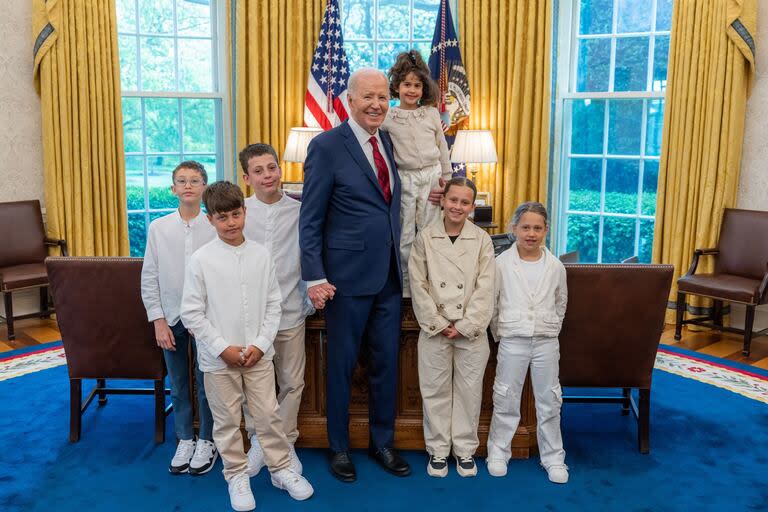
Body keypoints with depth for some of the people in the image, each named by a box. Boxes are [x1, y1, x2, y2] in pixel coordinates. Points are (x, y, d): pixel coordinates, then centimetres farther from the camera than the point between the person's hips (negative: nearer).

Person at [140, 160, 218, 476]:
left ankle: (207, 441, 28)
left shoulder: (216, 227, -8)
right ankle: (185, 440, 32)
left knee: (206, 384, 9)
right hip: (171, 318, 2)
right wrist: (158, 320, -2)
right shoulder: (159, 228, -2)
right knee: (178, 386, 14)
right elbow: (149, 278, 2)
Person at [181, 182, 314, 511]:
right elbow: (191, 313, -7)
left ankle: (281, 469, 28)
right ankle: (236, 476, 28)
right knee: (227, 421, 11)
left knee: (268, 414, 10)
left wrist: (260, 345, -6)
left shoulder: (261, 255, -2)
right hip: (218, 358, -2)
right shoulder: (201, 260, -9)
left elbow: (273, 305, 3)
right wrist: (222, 348, -11)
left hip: (258, 354, 2)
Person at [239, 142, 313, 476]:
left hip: (290, 313, 0)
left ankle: (286, 443, 29)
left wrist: (311, 299, -2)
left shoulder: (299, 212, -2)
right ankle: (258, 440, 32)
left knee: (292, 382, 10)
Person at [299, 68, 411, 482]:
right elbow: (310, 219, -10)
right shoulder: (326, 146, -9)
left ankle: (383, 443, 33)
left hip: (389, 276, 6)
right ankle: (339, 448, 28)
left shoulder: (388, 142, 10)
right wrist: (315, 277, -15)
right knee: (341, 366, 9)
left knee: (387, 363, 15)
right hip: (347, 276, -6)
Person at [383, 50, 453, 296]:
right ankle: (405, 284, 18)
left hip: (431, 177, 1)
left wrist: (446, 177, 12)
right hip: (403, 179, -1)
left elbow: (442, 147, 10)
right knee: (404, 236, 6)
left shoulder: (432, 114, 3)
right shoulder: (387, 118, -2)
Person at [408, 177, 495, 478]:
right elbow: (418, 286, -2)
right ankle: (437, 450, 22)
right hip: (434, 329, 0)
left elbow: (485, 289, -3)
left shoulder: (482, 240, 1)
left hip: (472, 330, 0)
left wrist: (464, 326, -10)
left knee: (469, 391, 8)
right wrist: (439, 324, -9)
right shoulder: (425, 238, 1)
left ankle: (465, 450, 23)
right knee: (435, 391, 7)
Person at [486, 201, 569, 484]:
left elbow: (561, 303, 14)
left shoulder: (555, 266, 0)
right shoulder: (502, 263, -5)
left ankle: (553, 457, 22)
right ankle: (498, 452, 22)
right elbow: (490, 303, 2)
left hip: (546, 342, 2)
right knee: (506, 399, 7)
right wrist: (499, 333, 3)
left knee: (549, 401, 9)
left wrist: (551, 330, 12)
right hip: (513, 341, -1)